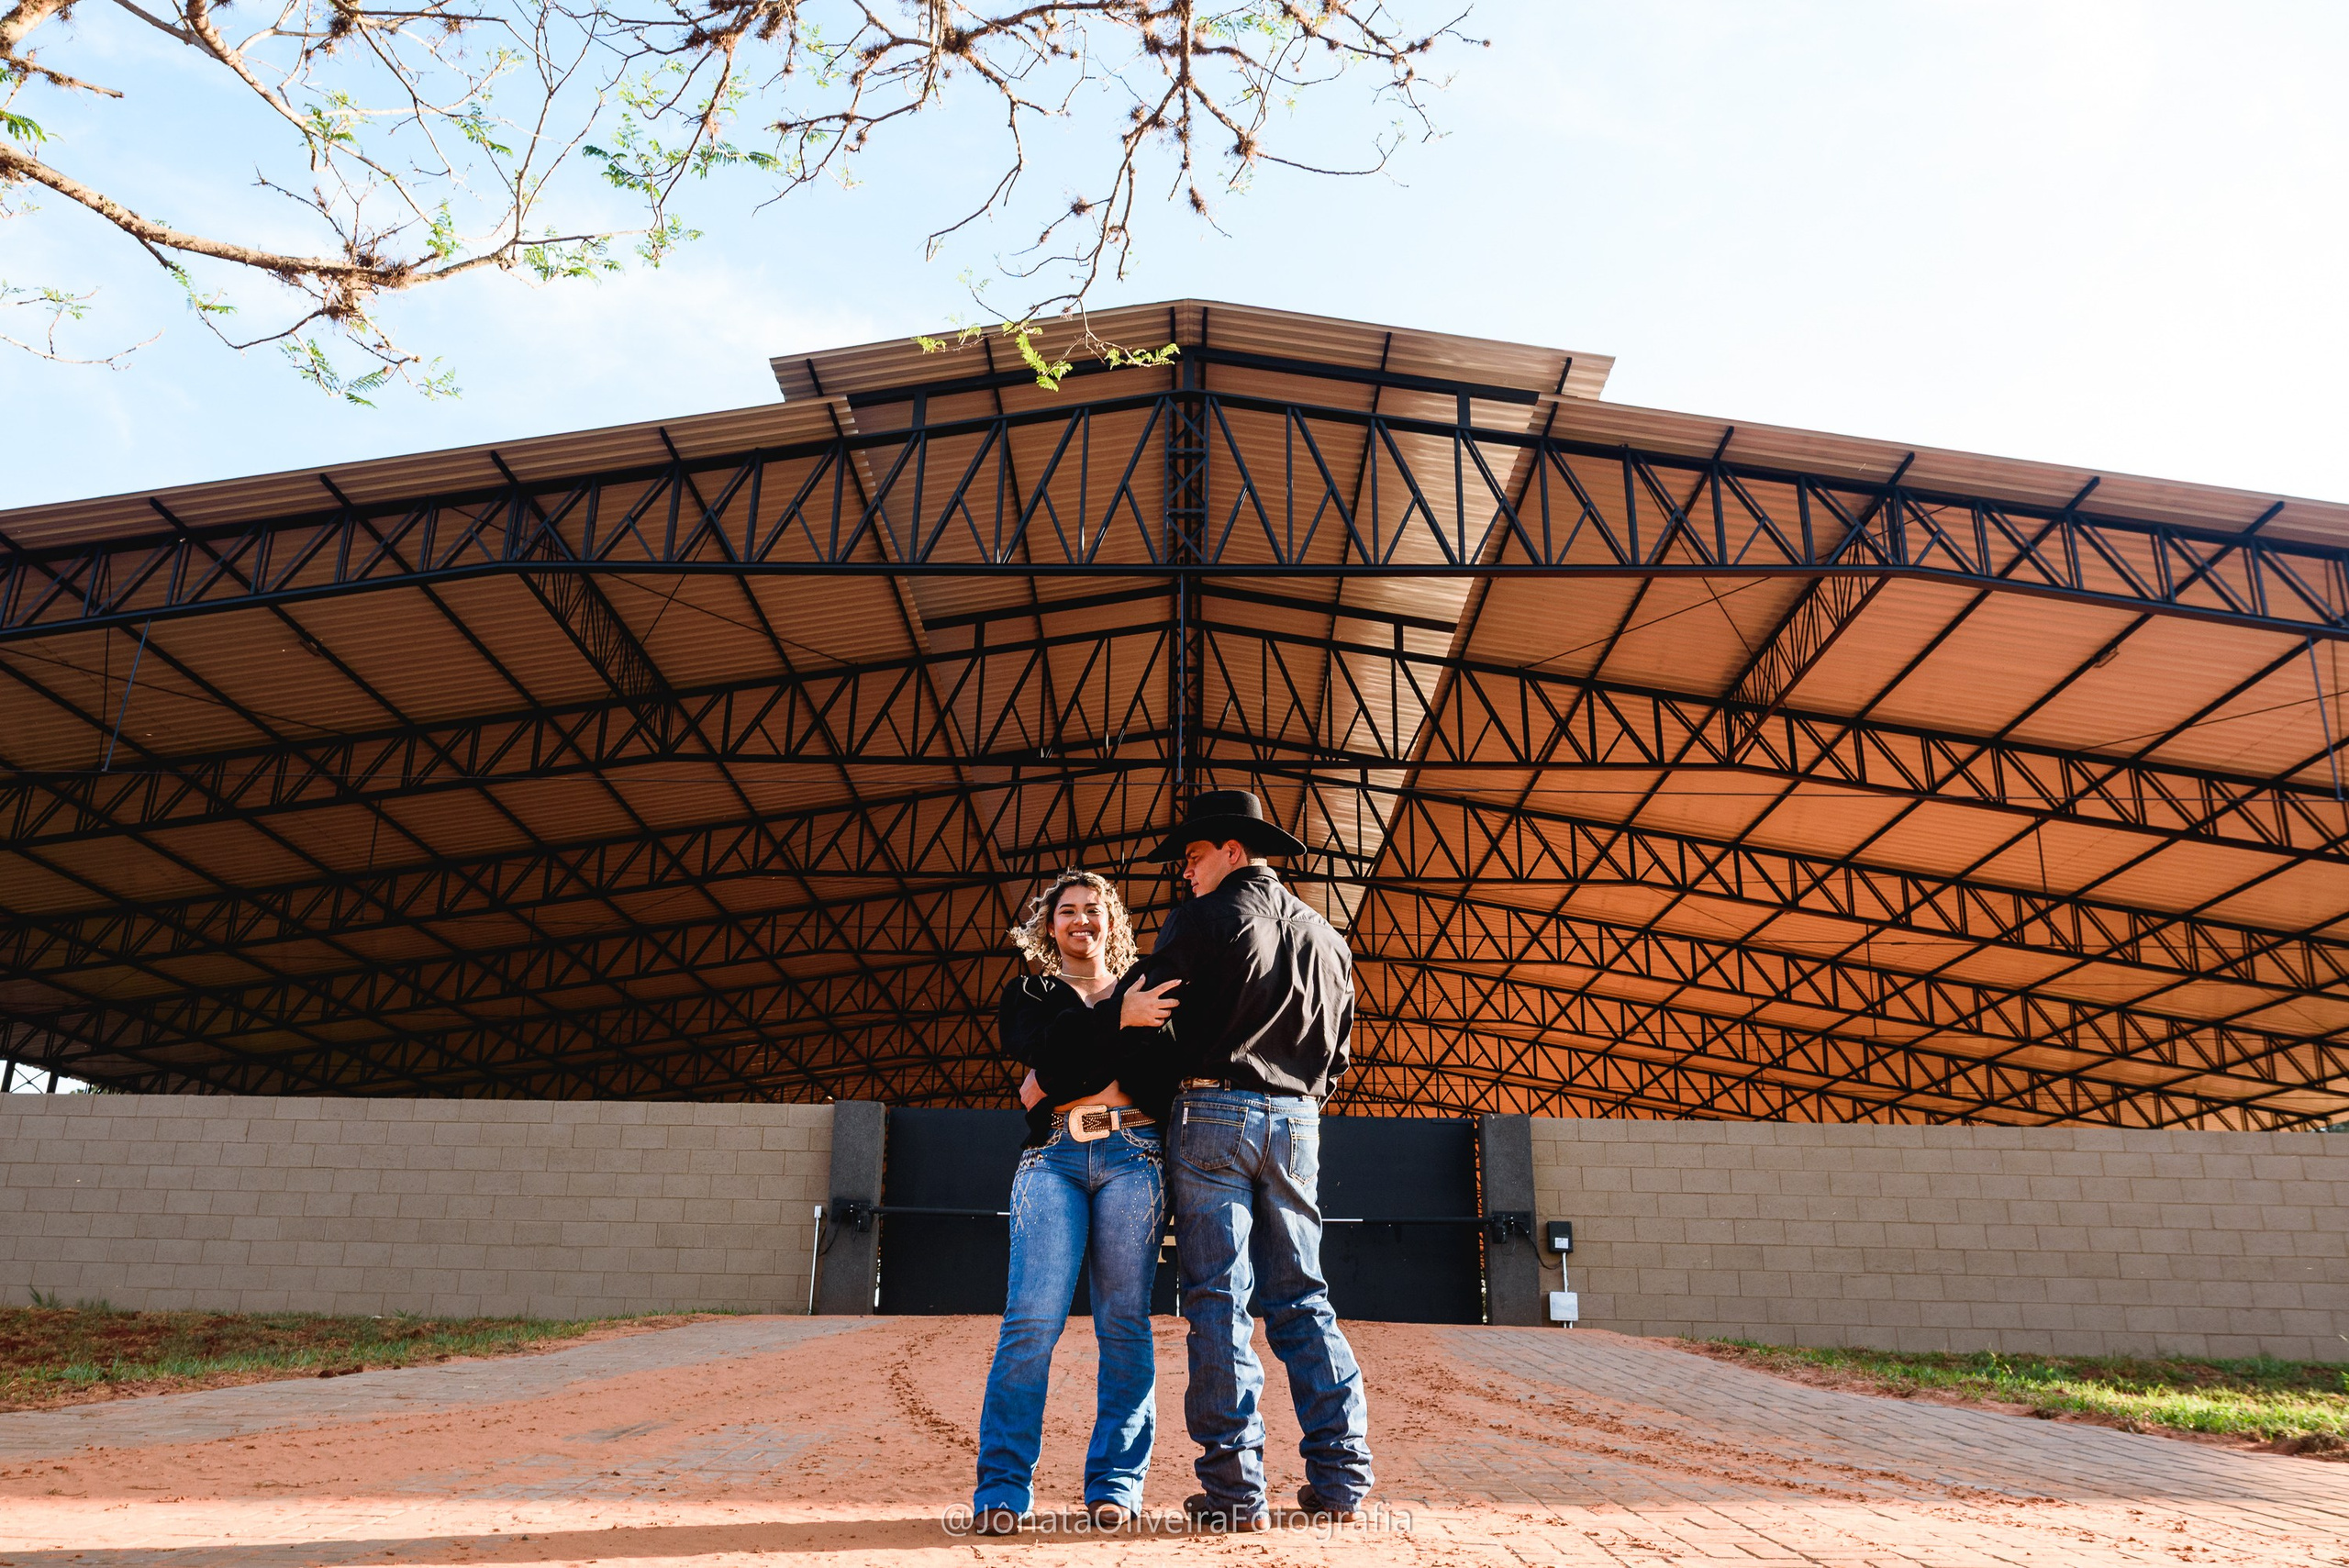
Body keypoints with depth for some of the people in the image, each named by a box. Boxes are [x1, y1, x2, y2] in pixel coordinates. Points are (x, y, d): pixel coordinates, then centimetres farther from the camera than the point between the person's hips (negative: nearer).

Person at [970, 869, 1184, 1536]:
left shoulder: (1143, 995, 22)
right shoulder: (1026, 994, 22)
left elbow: (1162, 1076, 5)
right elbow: (1043, 1045, -2)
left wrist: (1060, 1079, -2)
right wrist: (1119, 1018, -11)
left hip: (1131, 1154, 1)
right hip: (1051, 1158, 0)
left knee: (1124, 1324, -4)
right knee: (1031, 1320, -12)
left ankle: (1116, 1482, 1)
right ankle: (1003, 1488, -7)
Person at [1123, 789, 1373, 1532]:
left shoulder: (1202, 919, -3)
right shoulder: (1325, 937, 16)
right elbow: (1337, 1053, 19)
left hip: (1215, 1108, -5)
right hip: (1297, 1121, 5)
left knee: (1217, 1300, -2)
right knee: (1300, 1298, 10)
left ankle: (1234, 1490, -2)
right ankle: (1340, 1476, 7)